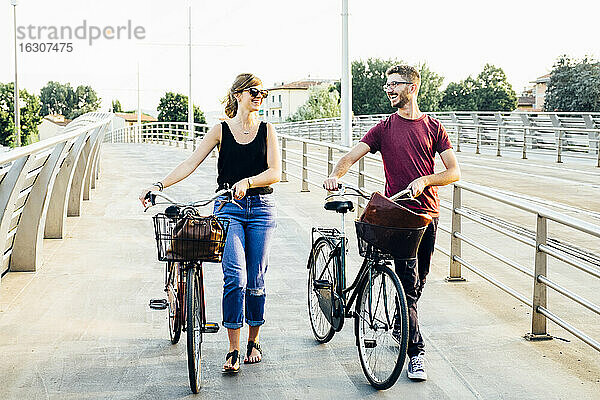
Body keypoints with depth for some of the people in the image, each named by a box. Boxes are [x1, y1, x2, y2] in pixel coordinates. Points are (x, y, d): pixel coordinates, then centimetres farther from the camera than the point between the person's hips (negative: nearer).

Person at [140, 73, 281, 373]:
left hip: (261, 208, 1)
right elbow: (191, 163, -1)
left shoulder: (267, 130, 6)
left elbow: (275, 173, -4)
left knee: (255, 280, 4)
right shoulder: (221, 130, 4)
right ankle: (233, 351, -8)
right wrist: (159, 185, -12)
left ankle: (253, 341, 23)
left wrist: (247, 182, -22)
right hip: (228, 208, -1)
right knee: (235, 277, -14)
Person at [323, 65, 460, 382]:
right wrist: (335, 175, -25)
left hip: (428, 213, 2)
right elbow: (351, 156, -4)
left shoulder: (433, 127, 7)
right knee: (408, 282, -9)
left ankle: (402, 325, 38)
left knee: (419, 280, 12)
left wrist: (424, 180, -16)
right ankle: (416, 353, -6)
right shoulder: (384, 128, 5)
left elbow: (454, 172, 1)